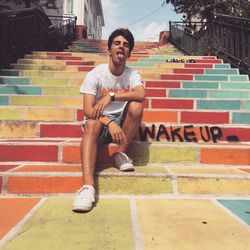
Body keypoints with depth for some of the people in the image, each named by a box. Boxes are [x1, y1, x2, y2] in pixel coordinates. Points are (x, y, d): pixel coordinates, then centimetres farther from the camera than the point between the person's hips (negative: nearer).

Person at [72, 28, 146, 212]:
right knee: (91, 124, -36)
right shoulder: (96, 74, -8)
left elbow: (141, 95, -24)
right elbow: (88, 110, -18)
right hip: (100, 121, -2)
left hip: (122, 122, 2)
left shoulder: (132, 74, -1)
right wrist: (109, 123, -35)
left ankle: (121, 154, -13)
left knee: (136, 106, -26)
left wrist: (111, 96, -34)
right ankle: (88, 186, -47)